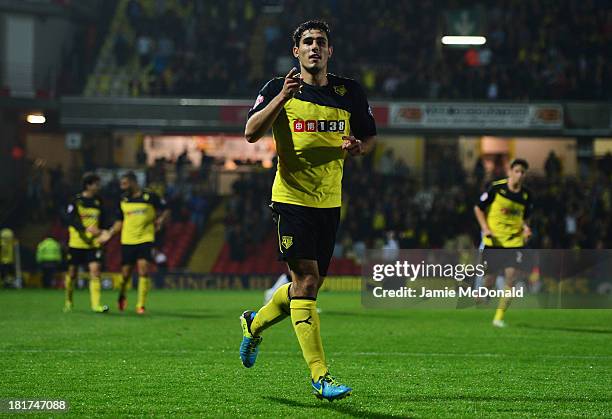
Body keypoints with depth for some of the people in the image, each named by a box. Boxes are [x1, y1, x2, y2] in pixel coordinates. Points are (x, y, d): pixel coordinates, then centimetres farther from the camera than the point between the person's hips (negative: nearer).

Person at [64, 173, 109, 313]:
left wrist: (100, 231, 3)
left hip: (93, 243, 3)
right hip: (76, 242, -2)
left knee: (95, 270, -13)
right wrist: (86, 229, -25)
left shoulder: (98, 201, 8)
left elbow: (102, 220, 19)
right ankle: (68, 300, 28)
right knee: (72, 272, 7)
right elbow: (71, 220, -14)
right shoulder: (76, 200, -5)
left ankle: (95, 304, -17)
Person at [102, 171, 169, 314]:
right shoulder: (123, 200, 7)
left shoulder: (150, 196, -3)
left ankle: (141, 305, -9)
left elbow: (165, 210, 7)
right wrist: (109, 234, 4)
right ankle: (122, 296, 36)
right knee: (126, 272, 5)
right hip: (127, 240, 3)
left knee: (143, 270, -15)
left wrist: (160, 221, -10)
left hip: (145, 239, -3)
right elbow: (120, 221, 15)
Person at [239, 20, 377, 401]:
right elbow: (251, 133, -13)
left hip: (330, 201, 5)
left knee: (311, 286, 12)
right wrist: (281, 97, -25)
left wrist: (357, 147, -8)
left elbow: (370, 137, 15)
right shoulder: (280, 89, -2)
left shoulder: (349, 92, 7)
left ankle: (255, 323, 41)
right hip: (292, 197, -5)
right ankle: (320, 376, -15)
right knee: (306, 280, -14)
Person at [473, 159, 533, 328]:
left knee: (511, 277, -12)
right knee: (489, 278, 2)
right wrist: (485, 228, -10)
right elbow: (478, 208, 1)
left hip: (514, 240, 2)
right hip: (493, 240, -2)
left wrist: (525, 228, -3)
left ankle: (499, 317, -4)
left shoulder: (526, 195, 2)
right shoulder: (496, 188, -8)